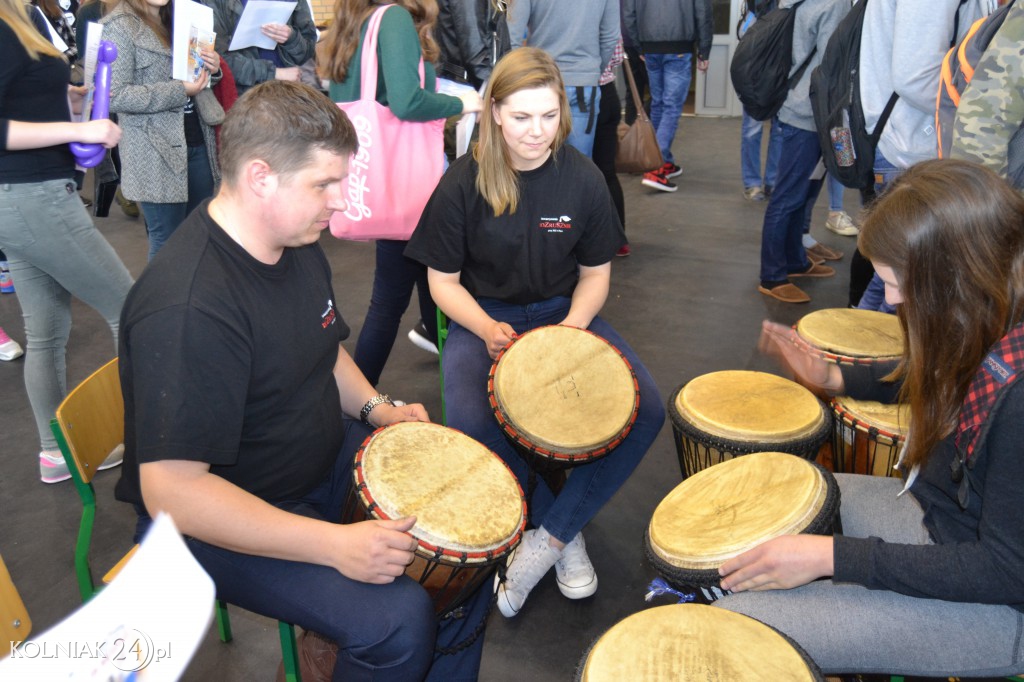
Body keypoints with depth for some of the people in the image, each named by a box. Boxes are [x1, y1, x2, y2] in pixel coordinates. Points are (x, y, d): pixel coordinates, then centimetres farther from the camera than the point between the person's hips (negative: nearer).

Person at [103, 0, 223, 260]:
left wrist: (212, 68, 0)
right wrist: (180, 90, -19)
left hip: (198, 141, 7)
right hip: (158, 151, -6)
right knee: (168, 241, 0)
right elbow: (116, 96, -15)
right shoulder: (118, 26, -7)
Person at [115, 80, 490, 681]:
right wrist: (335, 545, -35)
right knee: (399, 621, -25)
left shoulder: (298, 243, -1)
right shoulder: (187, 308, -31)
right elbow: (172, 491, -32)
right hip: (224, 523, -8)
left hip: (324, 455, 9)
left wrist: (375, 406, -4)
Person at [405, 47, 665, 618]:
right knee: (473, 424, -32)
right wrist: (487, 328, -23)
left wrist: (573, 326, -16)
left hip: (563, 314, 2)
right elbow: (443, 280, -4)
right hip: (485, 318, -2)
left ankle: (548, 539, -11)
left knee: (647, 410, -21)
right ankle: (567, 533, -7)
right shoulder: (465, 182, -11)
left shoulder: (583, 179, -5)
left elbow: (595, 272, 3)